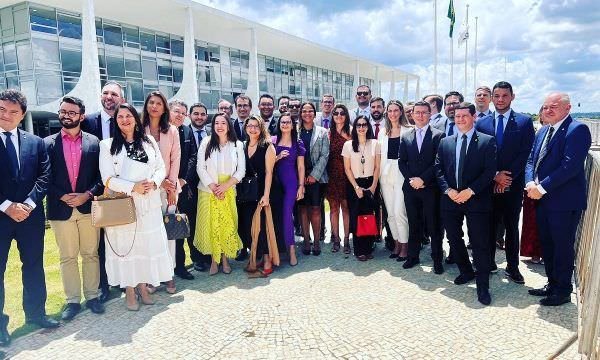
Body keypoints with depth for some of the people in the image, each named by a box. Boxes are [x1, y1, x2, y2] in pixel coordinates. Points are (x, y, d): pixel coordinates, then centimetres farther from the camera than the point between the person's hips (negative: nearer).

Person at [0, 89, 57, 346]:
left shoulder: (36, 143, 6)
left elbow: (44, 177, 2)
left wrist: (28, 204, -10)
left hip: (30, 215, 3)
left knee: (34, 265, 13)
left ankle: (35, 312, 29)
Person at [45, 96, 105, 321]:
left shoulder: (93, 142, 4)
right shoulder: (48, 143, 4)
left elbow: (101, 175, 1)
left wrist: (87, 195, -11)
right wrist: (63, 197, -11)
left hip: (88, 207, 0)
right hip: (61, 209, 0)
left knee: (90, 254, 8)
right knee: (67, 258, 8)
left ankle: (92, 296, 21)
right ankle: (72, 300, 19)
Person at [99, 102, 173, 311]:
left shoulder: (149, 141, 9)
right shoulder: (108, 145, -1)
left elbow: (161, 167, 9)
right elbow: (108, 179, -6)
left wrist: (154, 182, -11)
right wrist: (133, 187, -16)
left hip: (149, 204, 3)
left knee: (148, 244, 7)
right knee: (125, 245, 3)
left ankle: (143, 287, 23)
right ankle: (130, 291, 17)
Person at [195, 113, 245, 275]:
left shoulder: (237, 145, 1)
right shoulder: (206, 142, -1)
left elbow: (241, 170, -1)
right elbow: (200, 168, -4)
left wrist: (225, 186, -11)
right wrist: (213, 187, -11)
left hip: (228, 191, 1)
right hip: (208, 191, 0)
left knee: (227, 225, 1)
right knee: (211, 225, 1)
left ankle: (225, 259, 15)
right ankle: (214, 260, 12)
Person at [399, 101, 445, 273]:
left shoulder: (438, 135, -1)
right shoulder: (405, 137, 11)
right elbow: (401, 161, 9)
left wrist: (423, 179, -13)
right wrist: (411, 179, -5)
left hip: (430, 188, -3)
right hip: (410, 188, 4)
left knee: (434, 225, 3)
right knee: (414, 224, 11)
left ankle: (437, 259, 14)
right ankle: (413, 256, 22)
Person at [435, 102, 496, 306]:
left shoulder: (487, 141, -1)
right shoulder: (445, 142, 11)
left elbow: (489, 171, -7)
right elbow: (439, 170, 7)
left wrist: (470, 191, -15)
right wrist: (449, 190, -8)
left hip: (476, 199, -4)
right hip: (450, 199, 4)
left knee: (480, 243, -2)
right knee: (454, 239, 14)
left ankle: (482, 286, 8)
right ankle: (466, 271, 36)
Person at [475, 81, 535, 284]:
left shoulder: (524, 122, 1)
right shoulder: (481, 123, 5)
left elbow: (525, 153, -5)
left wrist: (506, 177, -12)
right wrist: (495, 175, -10)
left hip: (513, 185, -1)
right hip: (488, 184, 1)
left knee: (512, 227, 9)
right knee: (489, 225, 9)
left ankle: (512, 267, 20)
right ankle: (489, 262, 22)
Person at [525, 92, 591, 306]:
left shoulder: (577, 129, -12)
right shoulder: (543, 131, 14)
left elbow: (570, 165, -21)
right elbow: (531, 160, 12)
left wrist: (542, 187, -19)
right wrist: (531, 183, -6)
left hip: (564, 201, -8)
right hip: (542, 199, 8)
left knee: (563, 247, 4)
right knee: (546, 244, 16)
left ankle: (563, 291, 19)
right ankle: (552, 284, 32)